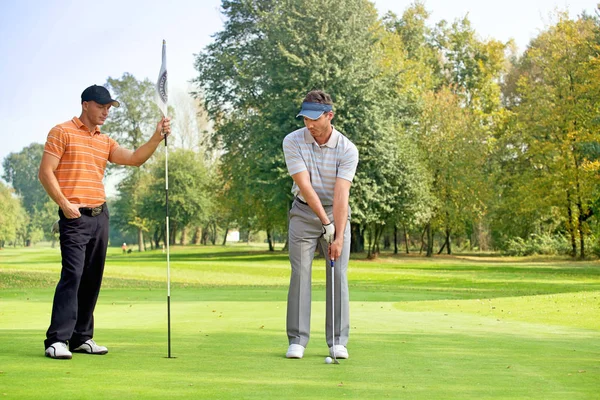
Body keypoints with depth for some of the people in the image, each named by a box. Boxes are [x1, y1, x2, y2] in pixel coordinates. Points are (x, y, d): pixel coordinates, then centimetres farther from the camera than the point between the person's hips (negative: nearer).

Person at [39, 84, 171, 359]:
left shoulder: (105, 141, 17)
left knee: (92, 279, 7)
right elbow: (46, 172, -6)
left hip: (100, 215, 7)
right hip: (75, 216, -7)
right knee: (72, 275, -15)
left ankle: (82, 338, 14)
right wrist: (64, 204, -15)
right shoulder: (62, 132, -1)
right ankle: (57, 341, -14)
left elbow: (135, 159, 8)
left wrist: (158, 137, -5)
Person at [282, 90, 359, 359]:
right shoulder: (292, 142, -13)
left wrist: (339, 236, -29)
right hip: (304, 213, 0)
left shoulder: (347, 150, -15)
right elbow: (304, 186, -19)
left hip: (336, 212, 0)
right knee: (300, 274, -4)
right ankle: (297, 340, 1)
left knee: (339, 276, -3)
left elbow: (341, 194, -22)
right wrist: (325, 222, -24)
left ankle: (338, 341, 3)